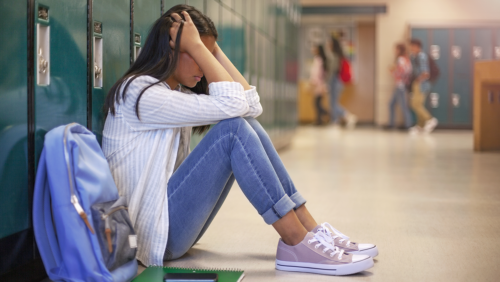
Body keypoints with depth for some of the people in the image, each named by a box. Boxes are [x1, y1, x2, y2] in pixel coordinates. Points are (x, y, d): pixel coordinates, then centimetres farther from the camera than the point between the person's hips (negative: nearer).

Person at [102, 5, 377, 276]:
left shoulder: (179, 92, 14)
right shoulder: (137, 92, -15)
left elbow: (251, 106, 3)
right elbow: (231, 105, -24)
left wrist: (213, 50, 2)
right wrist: (197, 46, -18)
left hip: (175, 222, 9)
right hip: (153, 232, -9)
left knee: (248, 124, -2)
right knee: (233, 129, -21)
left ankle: (311, 230, -6)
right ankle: (296, 245, -21)